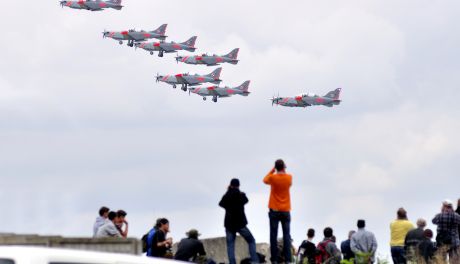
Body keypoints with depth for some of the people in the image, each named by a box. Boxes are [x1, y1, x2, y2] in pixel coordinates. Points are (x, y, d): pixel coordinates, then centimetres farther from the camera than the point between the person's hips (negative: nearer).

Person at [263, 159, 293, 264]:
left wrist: (273, 170, 16)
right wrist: (283, 172, 19)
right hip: (286, 211, 1)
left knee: (273, 235, 0)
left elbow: (265, 180, 15)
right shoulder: (289, 177, -2)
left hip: (274, 211, -1)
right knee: (286, 235, 1)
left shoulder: (273, 177, -7)